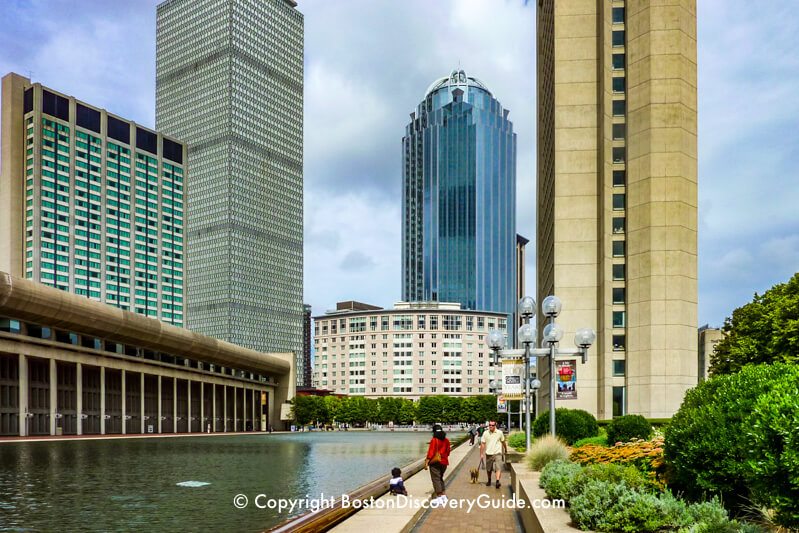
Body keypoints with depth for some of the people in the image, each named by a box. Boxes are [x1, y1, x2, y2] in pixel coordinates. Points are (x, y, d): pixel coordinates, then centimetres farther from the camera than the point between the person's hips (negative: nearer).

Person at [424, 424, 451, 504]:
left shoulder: (434, 440, -13)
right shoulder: (446, 440, 5)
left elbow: (431, 452, -16)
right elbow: (447, 452, 12)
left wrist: (426, 462, -14)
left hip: (435, 462, -6)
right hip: (444, 462, 7)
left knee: (436, 479, 0)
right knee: (440, 478, 20)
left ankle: (439, 498, 0)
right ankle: (444, 496, 20)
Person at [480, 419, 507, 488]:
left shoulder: (499, 433, -1)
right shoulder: (485, 433, 0)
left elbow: (503, 442, 13)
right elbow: (482, 444, 3)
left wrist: (506, 450, 22)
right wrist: (481, 454, 0)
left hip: (497, 453, -2)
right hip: (488, 454, 2)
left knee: (499, 468, -18)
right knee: (488, 469, 13)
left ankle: (497, 481, -24)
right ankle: (489, 481, 34)